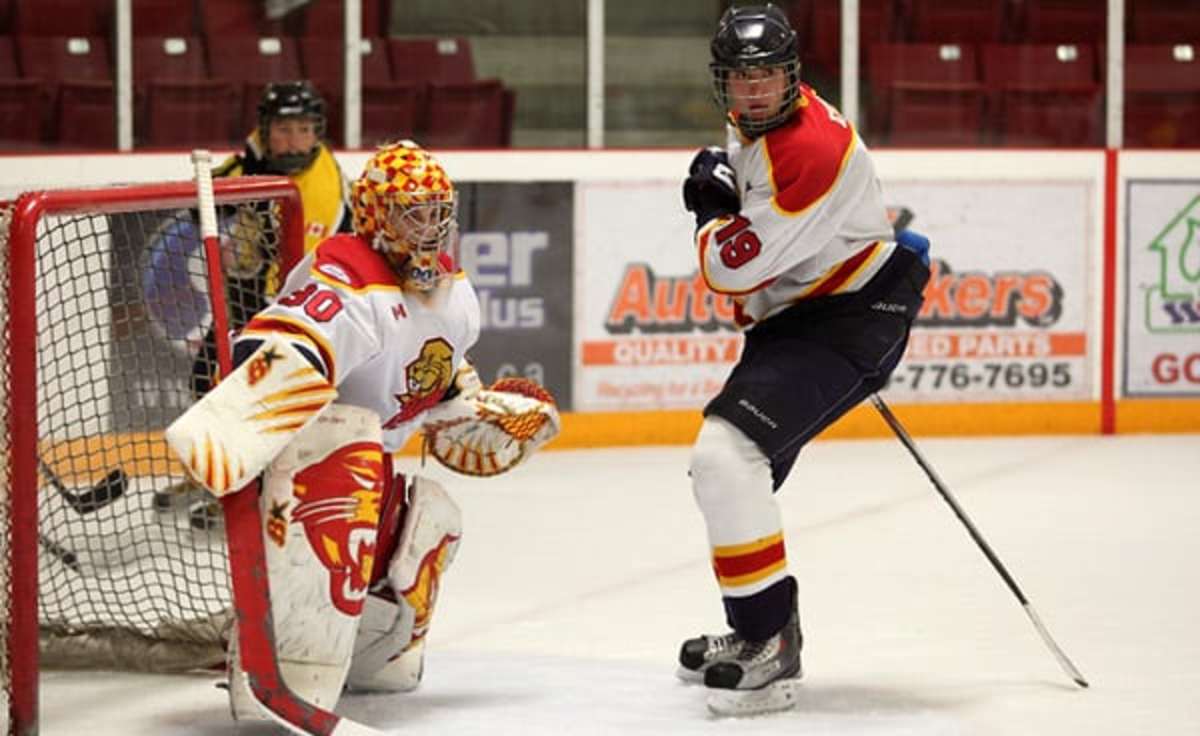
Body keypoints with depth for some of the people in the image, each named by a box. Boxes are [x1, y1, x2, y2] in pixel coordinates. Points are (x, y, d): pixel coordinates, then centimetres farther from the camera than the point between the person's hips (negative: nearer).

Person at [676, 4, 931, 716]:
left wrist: (715, 214, -6)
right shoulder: (749, 123, 5)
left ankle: (770, 650, -20)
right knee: (728, 469, 19)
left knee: (725, 454, -24)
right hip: (790, 316, 11)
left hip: (849, 323, -11)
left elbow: (733, 268, -26)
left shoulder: (814, 148, -27)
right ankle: (762, 629, 36)